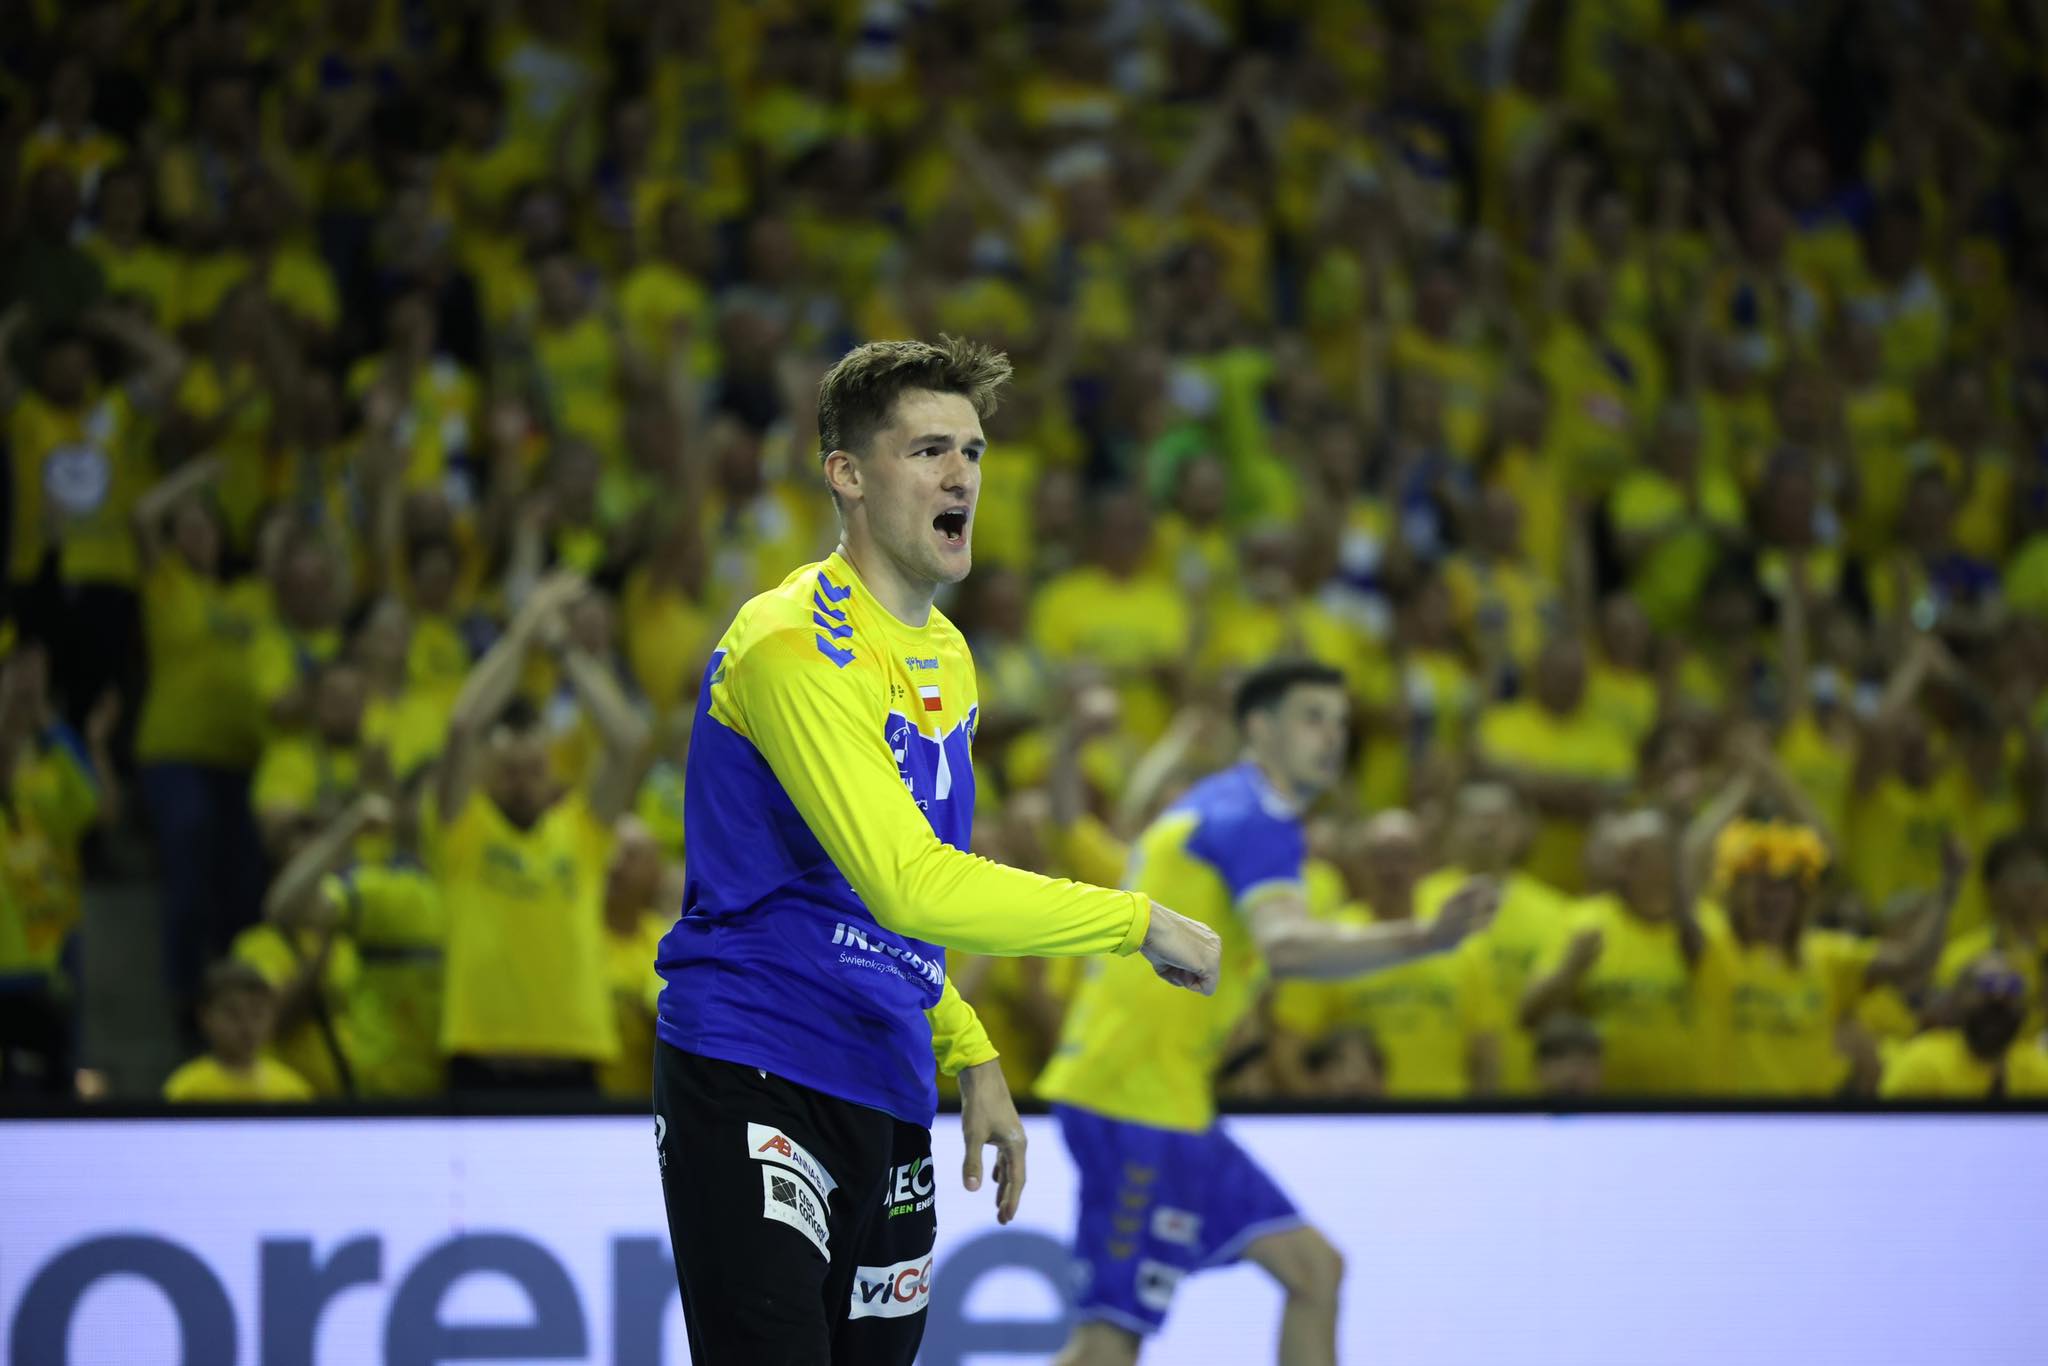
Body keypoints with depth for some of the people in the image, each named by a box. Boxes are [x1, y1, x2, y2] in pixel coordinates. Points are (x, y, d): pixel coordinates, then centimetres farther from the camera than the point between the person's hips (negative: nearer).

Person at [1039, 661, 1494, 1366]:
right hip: (1137, 1099, -11)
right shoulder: (1257, 820, -13)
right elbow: (1288, 944, -33)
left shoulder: (1216, 806, 19)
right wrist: (1422, 938, -44)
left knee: (1313, 1269, 9)